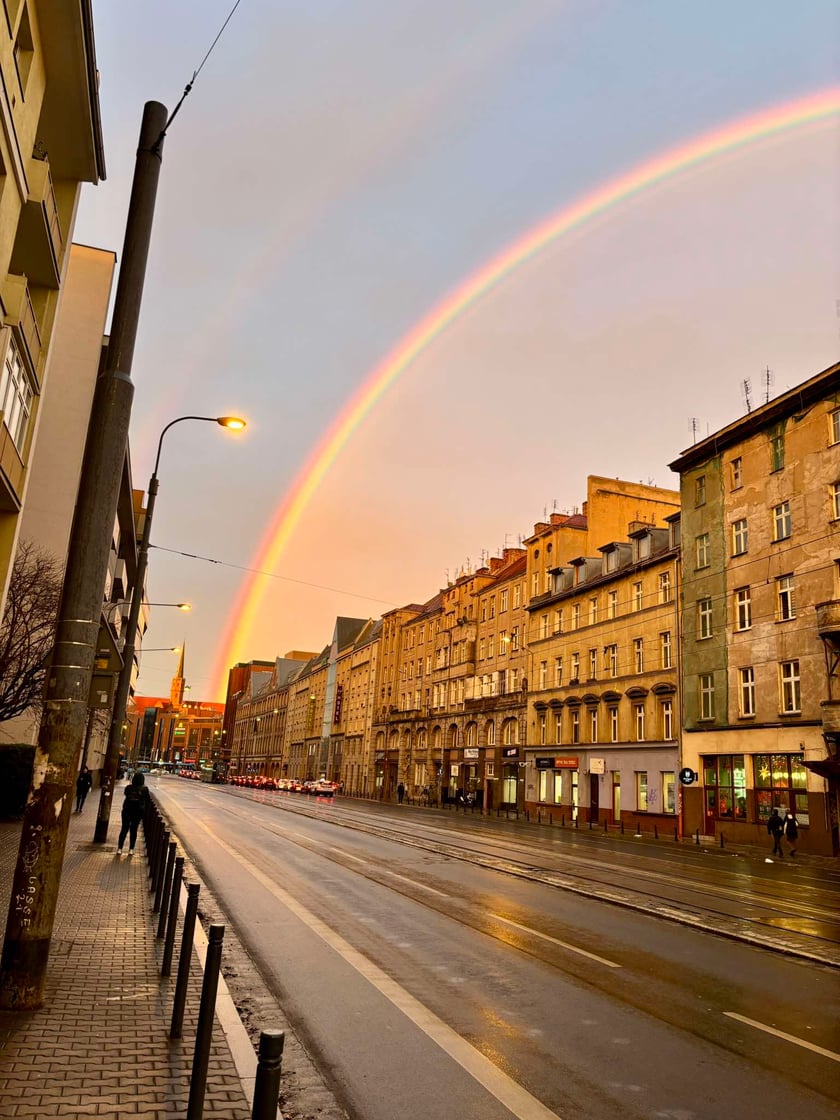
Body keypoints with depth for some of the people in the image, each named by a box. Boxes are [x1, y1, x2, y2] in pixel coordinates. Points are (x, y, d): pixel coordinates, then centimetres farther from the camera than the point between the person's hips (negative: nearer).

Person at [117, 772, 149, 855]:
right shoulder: (144, 789, -11)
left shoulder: (128, 787, -8)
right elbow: (147, 800, -2)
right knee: (134, 830, 9)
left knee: (124, 829, 12)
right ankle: (131, 849, 11)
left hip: (127, 810, 1)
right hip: (138, 811, -1)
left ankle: (119, 848, 12)